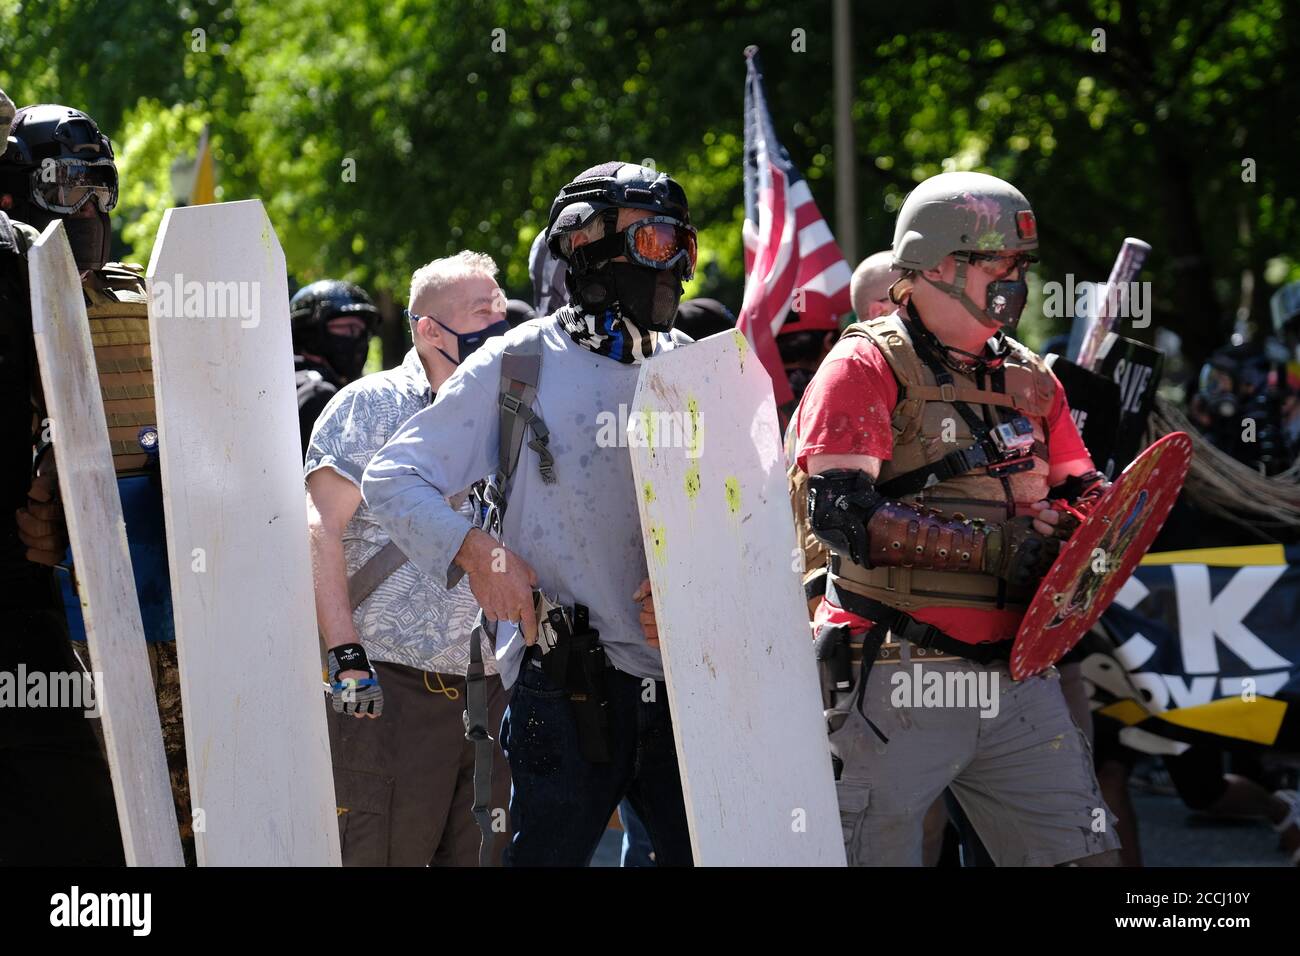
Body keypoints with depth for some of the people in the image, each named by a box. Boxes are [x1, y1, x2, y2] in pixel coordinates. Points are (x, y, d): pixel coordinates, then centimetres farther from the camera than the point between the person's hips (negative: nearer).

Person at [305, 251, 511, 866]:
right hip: (391, 688, -6)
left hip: (492, 692, 6)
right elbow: (320, 529, -8)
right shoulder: (371, 406, 0)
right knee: (378, 859, -9)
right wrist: (348, 658, -16)